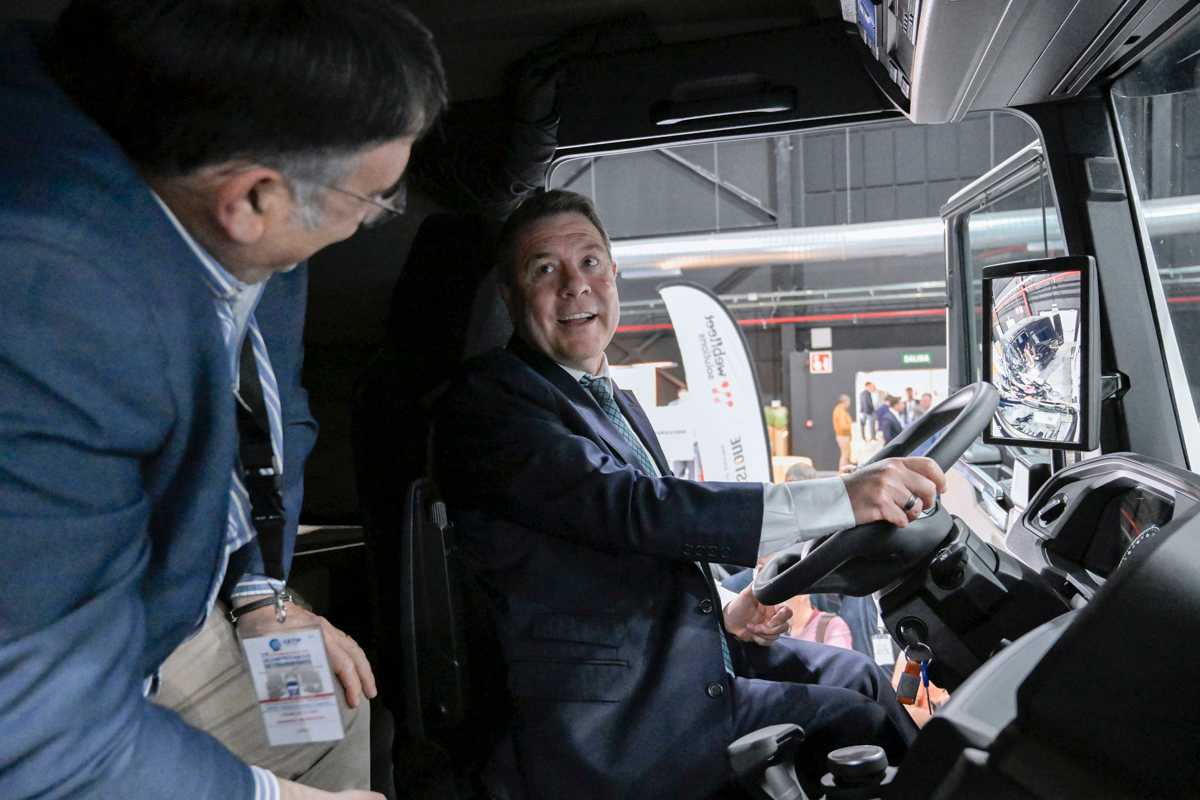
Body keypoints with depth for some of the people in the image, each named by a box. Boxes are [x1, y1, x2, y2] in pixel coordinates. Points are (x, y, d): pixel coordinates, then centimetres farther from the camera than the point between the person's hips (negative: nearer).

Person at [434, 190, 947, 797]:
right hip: (606, 725, -8)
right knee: (855, 724, -9)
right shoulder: (484, 402, -15)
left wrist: (721, 613, 2)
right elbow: (631, 508, -27)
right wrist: (843, 499, -31)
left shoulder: (618, 403, 15)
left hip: (683, 652, 9)